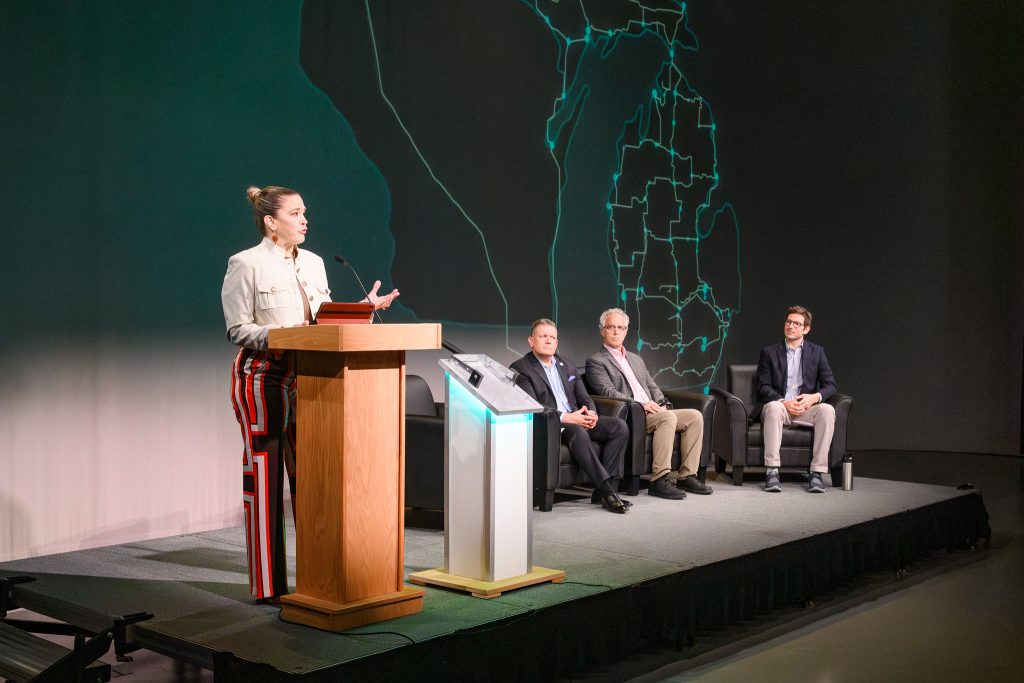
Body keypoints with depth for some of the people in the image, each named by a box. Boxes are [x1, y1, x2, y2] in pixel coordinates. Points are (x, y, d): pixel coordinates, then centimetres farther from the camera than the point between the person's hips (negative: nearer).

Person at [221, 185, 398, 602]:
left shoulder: (313, 263, 14)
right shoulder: (246, 265, -6)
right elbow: (237, 329, -10)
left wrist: (365, 308, 2)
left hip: (305, 376, 6)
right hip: (262, 376, -6)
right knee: (264, 474, -2)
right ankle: (268, 585, 5)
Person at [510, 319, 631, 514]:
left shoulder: (566, 364, 21)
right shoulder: (520, 369, -1)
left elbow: (584, 397, 20)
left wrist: (592, 414, -4)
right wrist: (565, 418, -22)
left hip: (577, 419, 7)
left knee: (619, 426, -17)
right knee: (578, 432, -38)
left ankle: (603, 491, -21)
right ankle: (607, 490, -36)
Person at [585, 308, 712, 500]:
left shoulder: (636, 359, 28)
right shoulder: (596, 362, 3)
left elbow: (653, 387, 24)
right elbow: (608, 392, -11)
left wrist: (661, 404, 1)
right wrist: (640, 405, -20)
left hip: (651, 412, 8)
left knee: (695, 416, -11)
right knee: (668, 417, -32)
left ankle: (687, 475, -10)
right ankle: (659, 480, -33)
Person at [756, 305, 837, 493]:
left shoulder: (817, 352, 13)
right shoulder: (769, 352, 9)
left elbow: (830, 385, 7)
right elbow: (763, 387, 0)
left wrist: (815, 397, -15)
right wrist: (784, 402, -17)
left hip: (806, 408, 2)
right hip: (779, 406, -1)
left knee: (827, 410, -30)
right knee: (773, 407, -37)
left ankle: (817, 472, -30)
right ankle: (772, 472, -39)